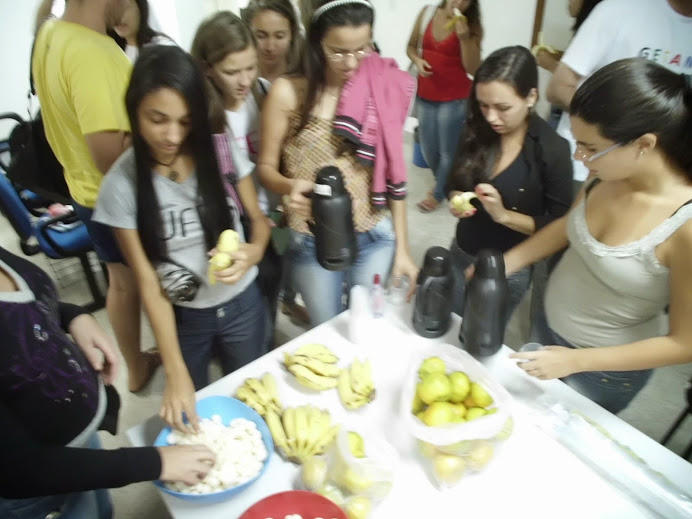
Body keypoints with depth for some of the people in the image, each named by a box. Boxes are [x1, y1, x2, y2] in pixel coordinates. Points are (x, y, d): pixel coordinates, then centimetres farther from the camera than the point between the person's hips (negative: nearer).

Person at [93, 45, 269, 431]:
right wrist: (176, 372, -19)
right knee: (190, 414, 23)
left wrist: (253, 252, -28)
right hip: (182, 316, 0)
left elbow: (258, 218, -2)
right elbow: (148, 281, -16)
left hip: (242, 304, 1)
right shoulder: (123, 184, -19)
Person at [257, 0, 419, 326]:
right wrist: (289, 185, -27)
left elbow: (393, 172, -1)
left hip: (375, 239, 2)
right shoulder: (288, 92, -10)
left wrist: (402, 248, 0)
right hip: (312, 244, -1)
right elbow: (266, 167, -3)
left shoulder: (382, 88, -4)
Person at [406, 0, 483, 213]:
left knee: (448, 150, 4)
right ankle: (442, 181, 44)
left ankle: (438, 193, 27)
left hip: (455, 100, -4)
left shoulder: (472, 27, -9)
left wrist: (464, 38, -24)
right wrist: (417, 60, -10)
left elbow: (473, 69, -14)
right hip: (425, 96, 4)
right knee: (428, 149, 16)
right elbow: (411, 46, 11)